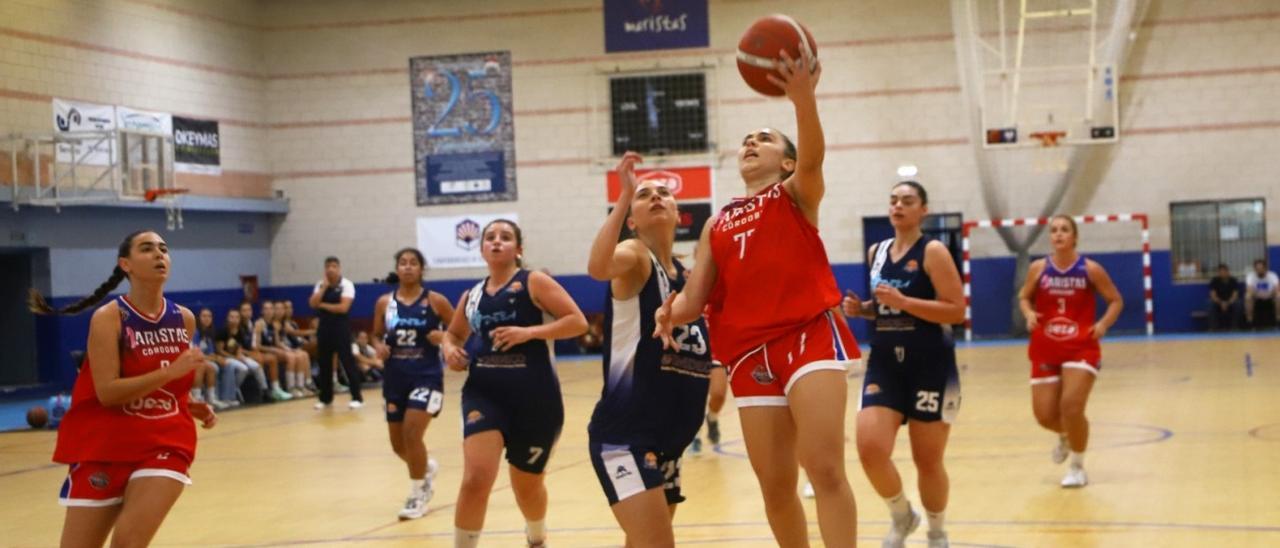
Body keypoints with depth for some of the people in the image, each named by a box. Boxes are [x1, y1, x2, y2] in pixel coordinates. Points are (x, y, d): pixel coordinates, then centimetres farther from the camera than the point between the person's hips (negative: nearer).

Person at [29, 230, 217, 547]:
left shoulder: (184, 319, 4)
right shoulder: (108, 318, -11)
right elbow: (107, 392, -21)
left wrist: (194, 408, 2)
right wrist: (171, 371, -26)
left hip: (165, 443, 2)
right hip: (103, 445, -2)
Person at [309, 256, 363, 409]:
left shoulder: (346, 285, -7)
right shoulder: (320, 285, 9)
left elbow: (343, 307, -18)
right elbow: (313, 304, -4)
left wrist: (323, 305, -9)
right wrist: (324, 286, -8)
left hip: (341, 327, -6)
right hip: (324, 326, 6)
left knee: (347, 361, -7)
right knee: (324, 362, 9)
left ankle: (357, 397, -3)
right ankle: (326, 398, 19)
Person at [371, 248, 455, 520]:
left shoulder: (435, 300, -4)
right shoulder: (384, 303, 3)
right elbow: (376, 336, 13)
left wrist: (444, 337, -18)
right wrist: (379, 347, -8)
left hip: (426, 376, -4)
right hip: (394, 378, 4)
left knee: (412, 434, -17)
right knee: (398, 444, 10)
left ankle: (417, 495, 0)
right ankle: (427, 467, 44)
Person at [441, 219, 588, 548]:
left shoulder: (534, 283, -3)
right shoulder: (471, 296, 10)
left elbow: (578, 322, -11)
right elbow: (453, 334, 27)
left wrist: (529, 332, -22)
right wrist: (449, 349, 3)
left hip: (535, 398, -2)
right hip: (483, 394, 2)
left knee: (527, 485, 15)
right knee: (476, 479, -19)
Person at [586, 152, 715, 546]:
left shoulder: (686, 275, 15)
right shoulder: (634, 255, -7)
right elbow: (597, 267, -33)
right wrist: (625, 195, -35)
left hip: (667, 440, 9)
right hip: (624, 435, -9)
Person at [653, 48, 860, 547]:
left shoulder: (796, 196, 9)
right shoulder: (717, 225, 21)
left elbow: (813, 156, -15)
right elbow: (694, 298, 13)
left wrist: (803, 96, -34)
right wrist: (673, 312, -12)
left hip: (809, 335, -4)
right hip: (751, 352, 5)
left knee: (825, 468, -18)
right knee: (775, 486, 5)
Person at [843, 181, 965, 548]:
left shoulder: (933, 252, -8)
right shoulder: (876, 252, 10)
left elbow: (957, 311, -15)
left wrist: (903, 301, -23)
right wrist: (862, 308, 3)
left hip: (930, 365, -4)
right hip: (884, 363, 4)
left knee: (927, 460, 5)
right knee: (870, 449, -13)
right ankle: (901, 517, 14)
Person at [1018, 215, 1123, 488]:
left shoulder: (1090, 269, -5)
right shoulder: (1038, 268, 0)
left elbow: (1116, 300, 4)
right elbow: (1024, 297, 13)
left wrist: (1104, 324, -13)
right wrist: (1029, 314, -9)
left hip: (1081, 348, -3)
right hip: (1045, 351, 3)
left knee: (1072, 406, -18)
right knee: (1044, 415, 1)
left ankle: (1077, 467, 6)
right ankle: (1065, 436, 41)